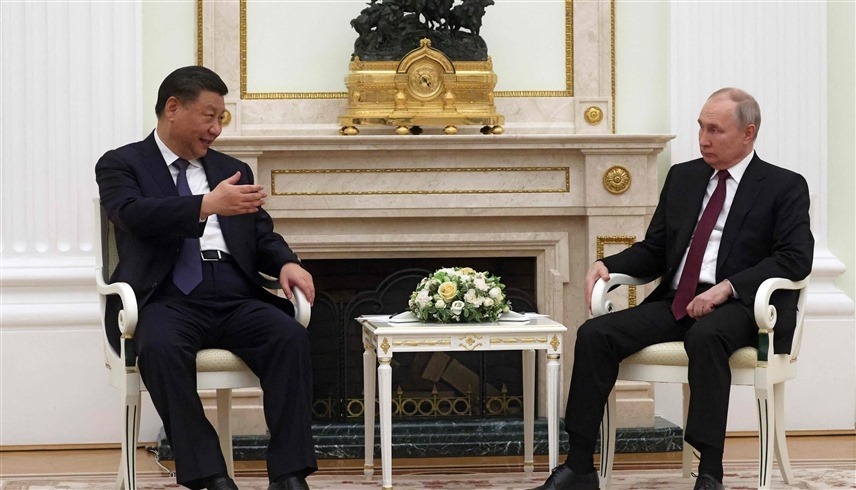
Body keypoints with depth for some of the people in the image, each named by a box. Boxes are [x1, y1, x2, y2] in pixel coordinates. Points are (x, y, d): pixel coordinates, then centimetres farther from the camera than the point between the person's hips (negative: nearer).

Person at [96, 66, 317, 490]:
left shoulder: (232, 170, 25)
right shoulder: (121, 165, 9)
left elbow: (263, 236, 21)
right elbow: (133, 214, -11)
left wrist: (286, 263, -3)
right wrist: (207, 205, -24)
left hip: (236, 299, 4)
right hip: (169, 300, -4)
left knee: (291, 336, -26)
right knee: (160, 347, -37)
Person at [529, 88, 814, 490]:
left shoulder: (785, 187, 3)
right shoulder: (682, 177, 19)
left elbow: (796, 257, -9)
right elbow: (654, 250, 21)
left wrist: (728, 287, -20)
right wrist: (607, 265, 0)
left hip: (738, 307, -5)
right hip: (675, 302, 5)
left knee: (705, 336, -39)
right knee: (595, 334, -17)